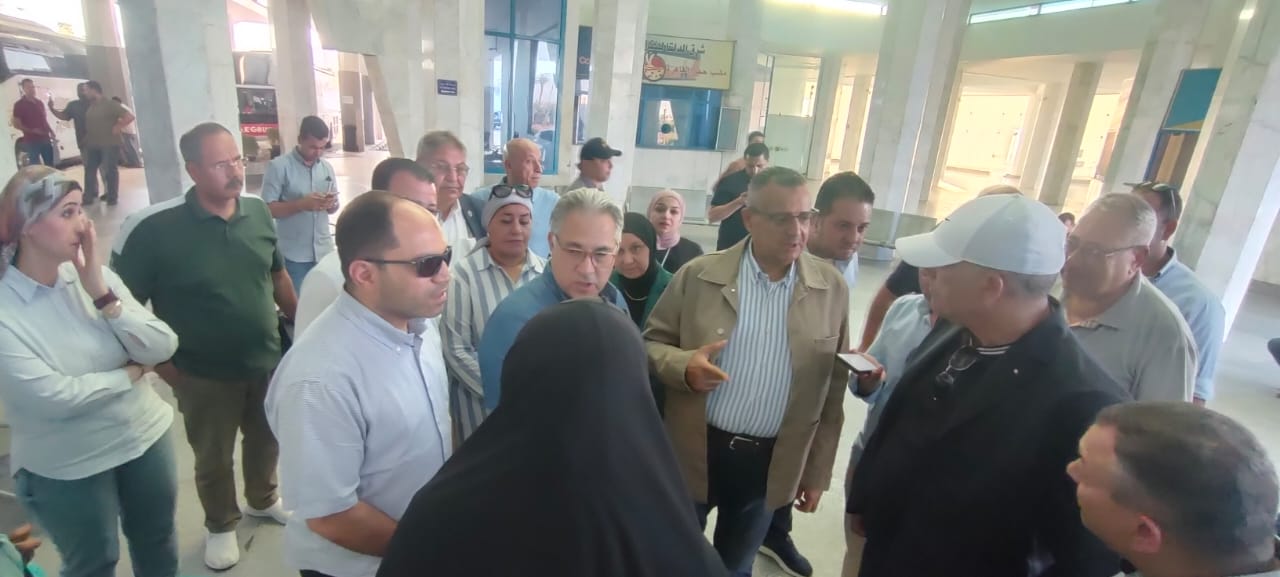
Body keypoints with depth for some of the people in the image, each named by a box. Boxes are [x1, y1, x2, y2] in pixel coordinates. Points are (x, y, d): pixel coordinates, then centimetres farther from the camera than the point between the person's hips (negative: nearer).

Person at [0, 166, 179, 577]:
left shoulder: (94, 275, -8)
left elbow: (162, 349, -14)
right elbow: (54, 398, -24)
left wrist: (100, 291, -21)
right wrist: (132, 373, -11)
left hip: (145, 436, 4)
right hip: (66, 468, -4)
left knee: (157, 544, 23)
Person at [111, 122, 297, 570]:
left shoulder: (258, 211, -7)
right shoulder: (153, 228, -20)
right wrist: (161, 363, -9)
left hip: (268, 360, 4)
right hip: (204, 375, -3)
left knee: (265, 440, 24)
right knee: (214, 459, 19)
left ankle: (263, 500, 52)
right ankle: (220, 525, 45)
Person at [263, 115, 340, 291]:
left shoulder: (327, 167, 7)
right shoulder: (278, 166, -7)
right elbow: (267, 208, -11)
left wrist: (331, 204, -11)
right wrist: (302, 204, -23)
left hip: (324, 252, 4)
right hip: (294, 255, -4)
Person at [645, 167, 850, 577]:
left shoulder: (832, 289, -4)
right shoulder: (699, 275, -9)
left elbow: (833, 390, 2)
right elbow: (652, 342, -1)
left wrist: (818, 471, 6)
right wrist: (684, 366, -23)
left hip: (771, 464, 1)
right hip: (694, 453, -1)